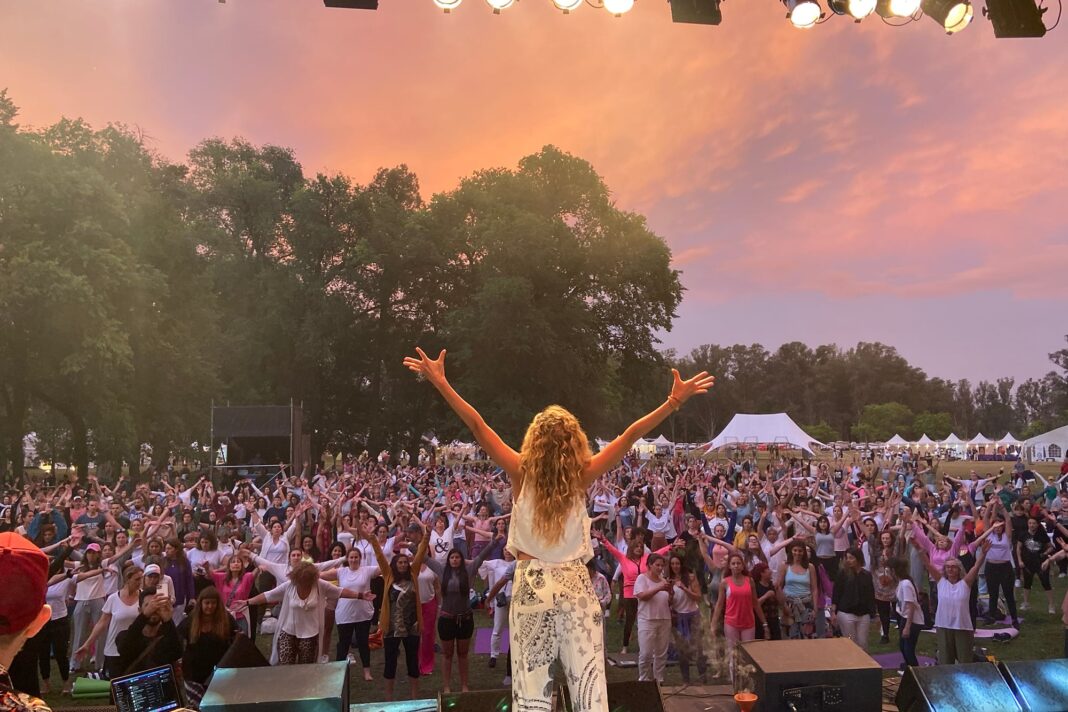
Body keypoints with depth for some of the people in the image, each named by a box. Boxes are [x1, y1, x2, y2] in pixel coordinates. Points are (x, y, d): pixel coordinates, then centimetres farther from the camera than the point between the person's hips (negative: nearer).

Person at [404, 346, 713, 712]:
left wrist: (440, 383, -7)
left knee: (531, 682, 7)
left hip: (530, 584, 0)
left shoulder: (522, 473, -9)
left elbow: (477, 425, -10)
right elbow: (630, 436, -10)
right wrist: (674, 402, -9)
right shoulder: (583, 477, -8)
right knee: (588, 680, 7)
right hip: (575, 584, 0)